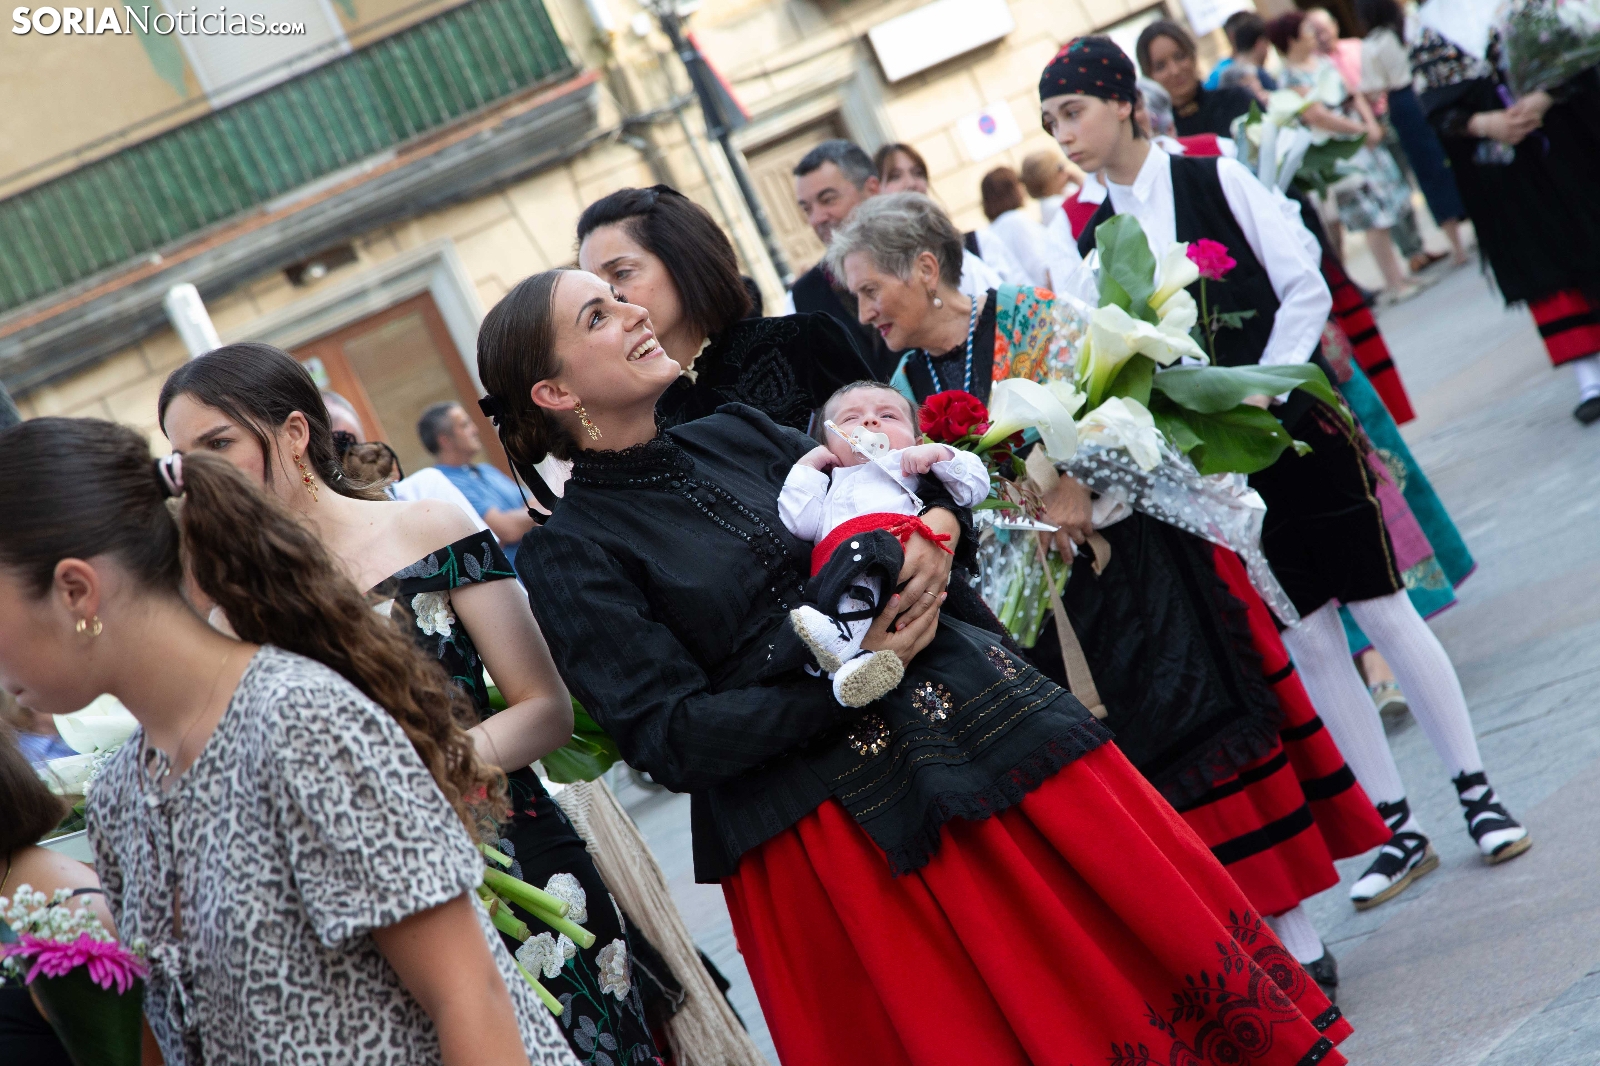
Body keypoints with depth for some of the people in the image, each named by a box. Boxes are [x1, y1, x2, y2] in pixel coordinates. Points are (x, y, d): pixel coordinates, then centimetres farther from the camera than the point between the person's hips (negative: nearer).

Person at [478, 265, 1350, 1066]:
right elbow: (671, 740, -13)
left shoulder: (735, 433, 11)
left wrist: (933, 533, -8)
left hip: (975, 726, 5)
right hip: (832, 828, -5)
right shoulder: (570, 555, -6)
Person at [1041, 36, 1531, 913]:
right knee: (1307, 643, 5)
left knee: (1383, 610, 1)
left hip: (1293, 419, -3)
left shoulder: (1214, 181, -4)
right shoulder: (1093, 240, 5)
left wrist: (1261, 387, -15)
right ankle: (1396, 829, 15)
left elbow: (1304, 288, -7)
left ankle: (1476, 792, 14)